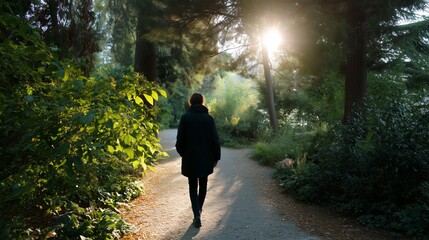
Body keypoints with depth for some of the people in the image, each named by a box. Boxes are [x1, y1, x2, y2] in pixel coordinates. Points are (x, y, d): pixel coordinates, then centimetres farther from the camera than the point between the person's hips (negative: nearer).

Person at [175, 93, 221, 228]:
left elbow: (180, 138, -6)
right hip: (206, 158, 2)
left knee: (193, 187, 6)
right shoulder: (209, 118, -2)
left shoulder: (186, 117, -6)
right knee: (203, 184, 19)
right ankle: (199, 208, 34)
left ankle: (197, 215, -6)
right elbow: (215, 140, -3)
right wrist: (216, 157, 6)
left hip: (190, 158, -1)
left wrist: (182, 153, 10)